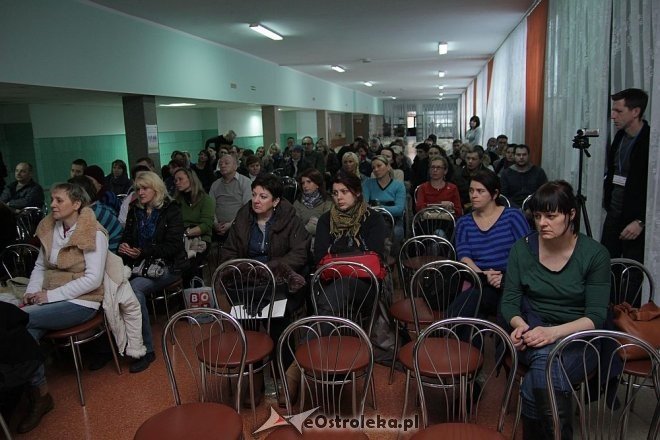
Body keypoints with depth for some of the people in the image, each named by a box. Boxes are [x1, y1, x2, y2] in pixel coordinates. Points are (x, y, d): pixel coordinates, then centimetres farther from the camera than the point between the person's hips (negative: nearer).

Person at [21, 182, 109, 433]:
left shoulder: (93, 234, -12)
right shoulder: (49, 229, 8)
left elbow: (93, 279, -18)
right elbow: (40, 266, 16)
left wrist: (51, 295, -18)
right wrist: (32, 291, -3)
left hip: (81, 303, -5)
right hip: (50, 300, 5)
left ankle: (40, 394, -7)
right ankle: (38, 394, -7)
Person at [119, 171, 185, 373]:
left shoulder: (171, 211, 0)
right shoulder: (134, 211, 16)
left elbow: (173, 246, -7)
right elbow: (127, 237, 19)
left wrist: (143, 251, -15)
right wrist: (124, 247, -6)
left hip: (165, 266, -5)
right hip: (139, 265, 5)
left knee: (134, 288, -32)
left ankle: (145, 349, -22)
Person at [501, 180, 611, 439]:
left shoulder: (595, 254, -7)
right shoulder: (522, 248, -2)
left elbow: (596, 316, -10)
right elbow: (509, 301, 1)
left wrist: (554, 332, -27)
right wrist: (520, 324, -22)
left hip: (577, 336, -1)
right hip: (532, 328, 2)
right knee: (546, 357, -34)